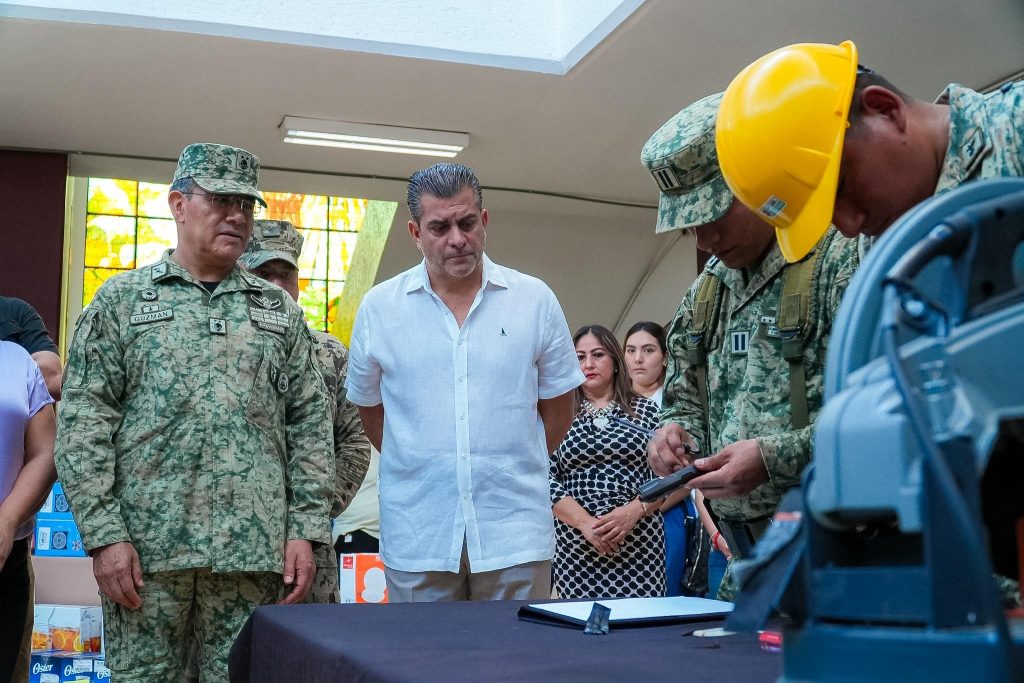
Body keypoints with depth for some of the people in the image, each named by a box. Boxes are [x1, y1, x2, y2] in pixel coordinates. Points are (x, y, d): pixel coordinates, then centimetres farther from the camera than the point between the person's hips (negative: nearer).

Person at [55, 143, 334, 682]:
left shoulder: (279, 310, 12)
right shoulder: (121, 300, 6)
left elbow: (309, 425, 9)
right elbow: (83, 424, 0)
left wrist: (305, 530, 1)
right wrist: (104, 534, -8)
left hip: (253, 550, 2)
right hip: (146, 544, -1)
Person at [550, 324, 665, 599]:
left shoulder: (647, 410, 9)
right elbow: (545, 480, 0)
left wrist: (633, 510, -12)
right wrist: (585, 522, -12)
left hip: (639, 544, 0)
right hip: (575, 542, 0)